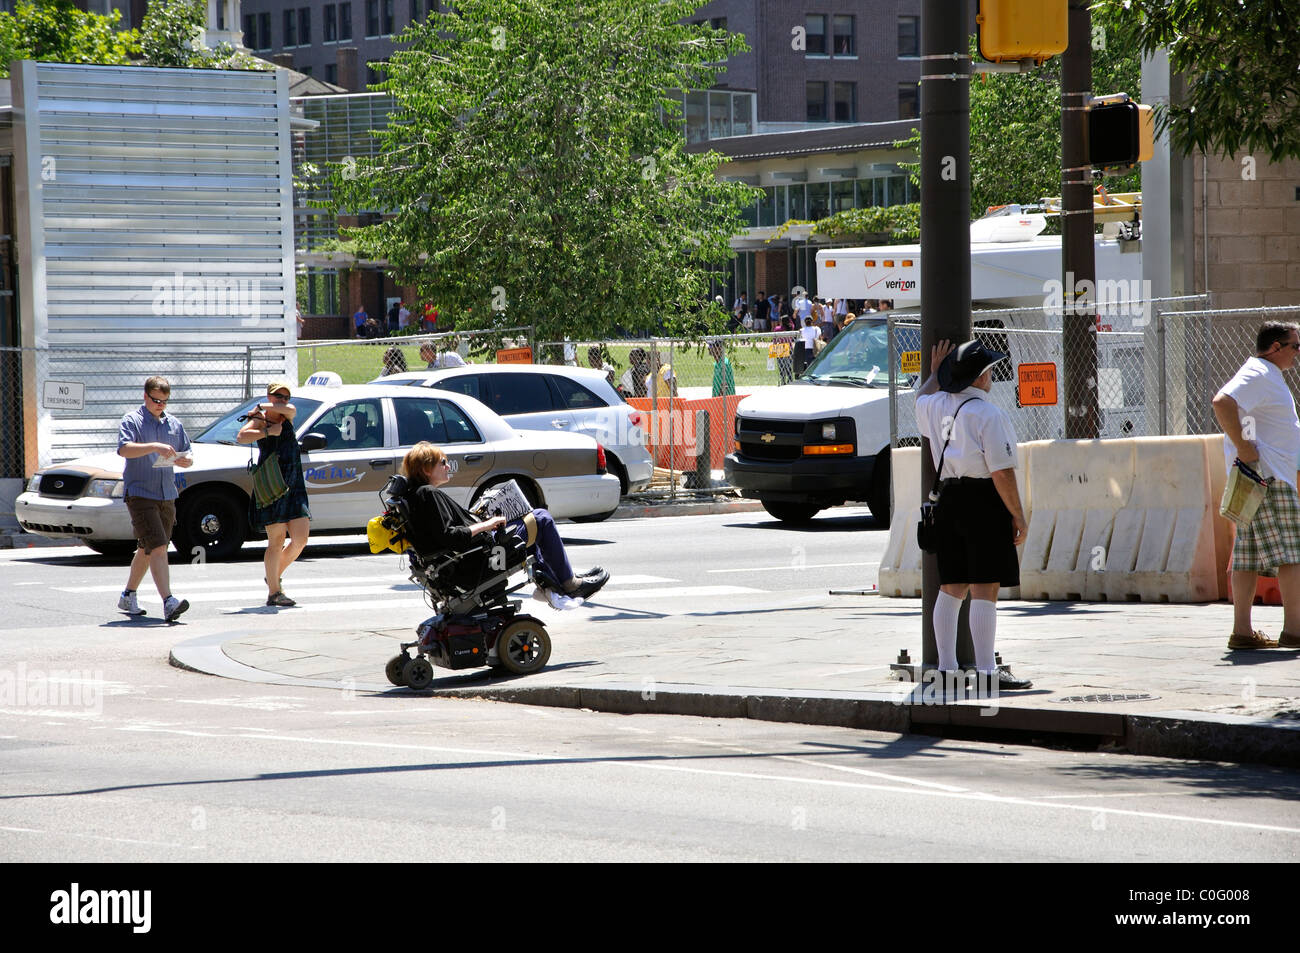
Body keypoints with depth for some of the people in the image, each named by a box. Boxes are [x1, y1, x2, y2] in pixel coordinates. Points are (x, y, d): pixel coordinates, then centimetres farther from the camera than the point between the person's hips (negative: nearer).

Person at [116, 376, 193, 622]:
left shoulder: (174, 424, 15)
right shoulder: (132, 421, -2)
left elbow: (188, 457, 17)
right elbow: (124, 449, -19)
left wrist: (183, 460, -7)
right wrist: (154, 447, -31)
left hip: (167, 495, 6)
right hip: (140, 495, -6)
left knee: (146, 550, 15)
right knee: (157, 548, -17)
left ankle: (128, 597, 31)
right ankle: (168, 602, -26)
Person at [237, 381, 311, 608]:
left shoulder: (287, 417, 13)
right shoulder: (259, 420, 0)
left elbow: (290, 409, -11)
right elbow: (241, 437, -17)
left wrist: (262, 407, -8)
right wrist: (267, 431, -19)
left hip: (294, 487, 5)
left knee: (300, 540, 1)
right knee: (277, 540, -7)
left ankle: (275, 576, 23)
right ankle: (274, 592, -3)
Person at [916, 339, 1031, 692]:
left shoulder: (936, 407, 9)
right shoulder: (989, 414, -13)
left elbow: (921, 399, 36)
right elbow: (1002, 472, -17)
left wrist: (936, 372, 50)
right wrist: (1018, 516, -11)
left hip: (948, 500, 8)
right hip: (984, 502, -8)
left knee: (951, 587, 12)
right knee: (984, 588, -8)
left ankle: (946, 667, 16)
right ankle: (986, 672, -9)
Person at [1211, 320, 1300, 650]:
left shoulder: (1266, 376, 22)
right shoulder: (1258, 375, -11)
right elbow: (1222, 402, -27)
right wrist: (1242, 446, -24)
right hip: (1268, 477, -10)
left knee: (1249, 557, 5)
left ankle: (1242, 631, 3)